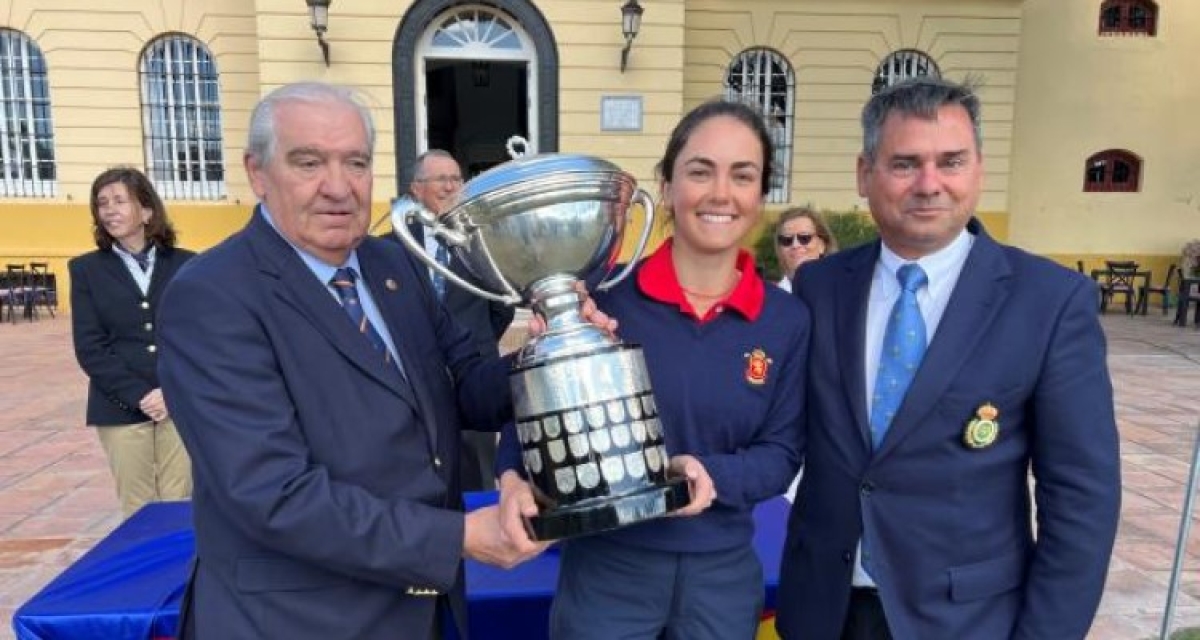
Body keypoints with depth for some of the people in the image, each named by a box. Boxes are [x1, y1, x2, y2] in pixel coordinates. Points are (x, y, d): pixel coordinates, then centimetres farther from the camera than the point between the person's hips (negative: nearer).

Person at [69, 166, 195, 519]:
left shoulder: (186, 264, 5)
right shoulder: (86, 269, 7)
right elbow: (90, 348, 0)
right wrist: (140, 395, -11)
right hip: (121, 409, 1)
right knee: (137, 510, 5)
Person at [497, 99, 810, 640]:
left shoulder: (787, 320, -3)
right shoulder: (605, 294, -11)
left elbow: (781, 452, -2)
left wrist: (714, 474, -20)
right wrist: (515, 475, -24)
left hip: (723, 573, 2)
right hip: (605, 565, -2)